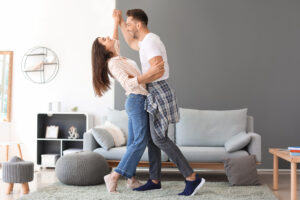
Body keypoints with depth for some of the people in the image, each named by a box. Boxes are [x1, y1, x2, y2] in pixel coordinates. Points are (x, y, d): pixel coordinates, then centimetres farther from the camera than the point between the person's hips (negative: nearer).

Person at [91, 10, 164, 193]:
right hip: (137, 100, -9)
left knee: (134, 142, 6)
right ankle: (115, 176, -13)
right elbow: (128, 83, -25)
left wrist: (116, 23, 29)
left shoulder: (117, 58, 15)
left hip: (136, 102, 9)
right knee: (140, 141, -13)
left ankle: (132, 179, 8)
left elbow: (115, 41, 35)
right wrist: (150, 73, -33)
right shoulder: (113, 63, -13)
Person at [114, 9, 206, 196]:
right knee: (152, 137, 11)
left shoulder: (150, 41, -16)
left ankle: (192, 177, -10)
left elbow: (159, 70, -28)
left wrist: (136, 81, -16)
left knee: (159, 138, -13)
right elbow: (131, 43, 39)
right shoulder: (148, 41, 17)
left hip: (159, 92, -11)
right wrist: (119, 21, 35)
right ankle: (155, 180, 17)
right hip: (154, 93, 11)